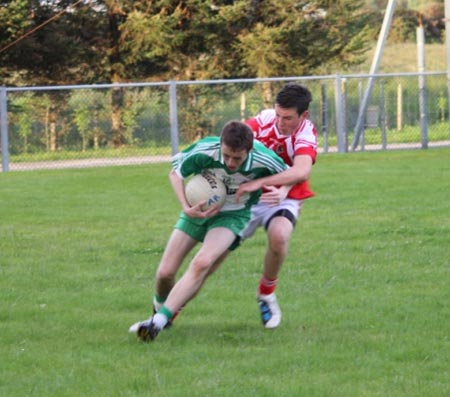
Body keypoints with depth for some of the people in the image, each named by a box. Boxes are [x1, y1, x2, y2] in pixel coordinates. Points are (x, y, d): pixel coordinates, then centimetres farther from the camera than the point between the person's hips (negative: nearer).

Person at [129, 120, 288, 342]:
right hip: (199, 209, 2)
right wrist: (187, 208, -20)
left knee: (201, 264, -28)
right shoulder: (205, 151, -28)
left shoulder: (263, 160, -27)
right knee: (165, 272, -2)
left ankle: (158, 322, -26)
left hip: (233, 215, -2)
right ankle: (160, 311, 32)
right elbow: (176, 172, -8)